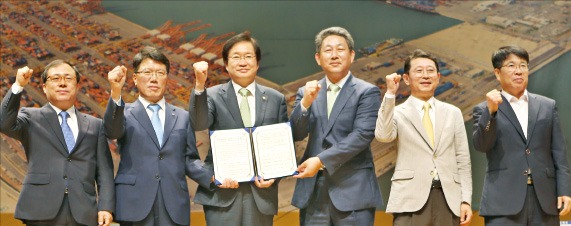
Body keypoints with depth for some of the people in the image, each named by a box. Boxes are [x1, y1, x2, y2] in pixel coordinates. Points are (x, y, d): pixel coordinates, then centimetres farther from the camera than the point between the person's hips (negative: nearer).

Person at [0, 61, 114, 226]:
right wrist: (18, 86, -17)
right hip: (42, 213, -1)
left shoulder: (95, 125, 16)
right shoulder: (31, 118, 12)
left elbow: (104, 171, 10)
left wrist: (106, 207, -1)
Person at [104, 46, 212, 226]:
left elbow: (189, 159, 15)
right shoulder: (124, 113, 8)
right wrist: (116, 93, -29)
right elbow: (113, 131, -14)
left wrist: (212, 179, -4)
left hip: (174, 208, 2)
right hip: (135, 206, -2)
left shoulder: (183, 117, 17)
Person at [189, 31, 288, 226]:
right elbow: (199, 124, -16)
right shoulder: (213, 96, 3)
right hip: (222, 193, -2)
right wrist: (199, 86, -28)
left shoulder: (276, 99, 9)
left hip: (261, 193, 2)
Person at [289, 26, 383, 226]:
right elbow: (296, 134, 3)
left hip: (353, 191, -3)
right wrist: (305, 103, -14)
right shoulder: (307, 93, 12)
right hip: (313, 192, 3)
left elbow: (362, 135, -11)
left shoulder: (367, 92, 0)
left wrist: (321, 160, -17)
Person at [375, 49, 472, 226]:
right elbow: (383, 136, -16)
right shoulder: (398, 113, 6)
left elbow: (463, 160, 13)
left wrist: (466, 200, 5)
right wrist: (390, 94, -16)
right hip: (411, 198, -3)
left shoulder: (453, 113, 15)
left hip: (448, 198, 3)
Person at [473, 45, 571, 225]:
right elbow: (481, 145, -8)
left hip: (545, 199, 3)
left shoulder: (548, 106, 14)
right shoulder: (484, 110, 7)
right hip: (504, 201, -3)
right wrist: (491, 111, -19)